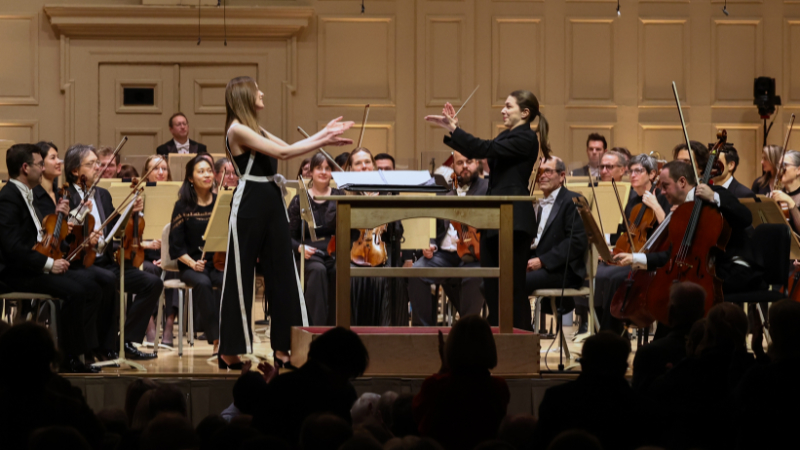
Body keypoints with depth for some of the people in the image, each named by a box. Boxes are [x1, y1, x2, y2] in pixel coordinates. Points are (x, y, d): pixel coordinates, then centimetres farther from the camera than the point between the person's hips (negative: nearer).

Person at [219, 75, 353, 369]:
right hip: (249, 205, -9)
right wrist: (323, 141, -12)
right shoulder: (237, 130, -12)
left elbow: (287, 149, 15)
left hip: (272, 204, 9)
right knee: (240, 277, -2)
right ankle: (230, 351, 5)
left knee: (282, 274, 6)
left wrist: (323, 135, 8)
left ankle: (282, 348, 10)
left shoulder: (255, 129, 16)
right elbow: (282, 152, -16)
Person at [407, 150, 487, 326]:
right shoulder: (447, 196, 24)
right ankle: (423, 329, -15)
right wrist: (431, 246, 4)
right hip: (445, 254, 5)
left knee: (474, 277, -37)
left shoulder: (488, 188, 8)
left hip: (474, 255, -5)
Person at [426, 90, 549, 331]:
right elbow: (475, 152, 15)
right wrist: (451, 128, 6)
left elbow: (485, 149, -19)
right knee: (491, 285, 10)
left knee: (514, 284, -6)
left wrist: (453, 129, -19)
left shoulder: (526, 139, -10)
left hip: (514, 220, -9)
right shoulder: (506, 136, 18)